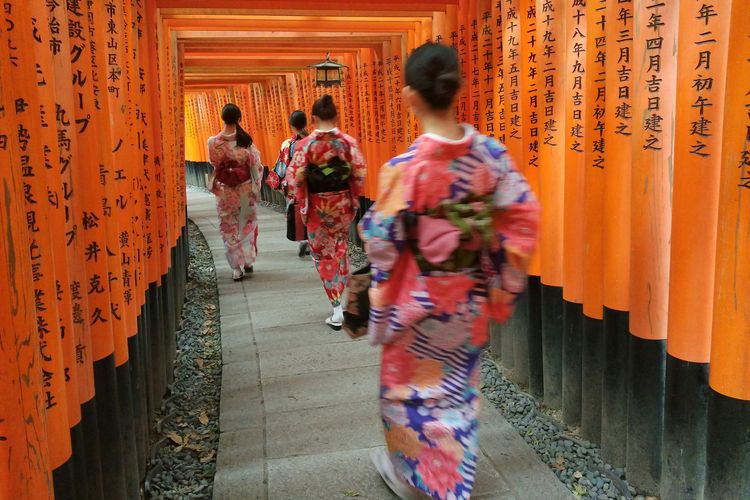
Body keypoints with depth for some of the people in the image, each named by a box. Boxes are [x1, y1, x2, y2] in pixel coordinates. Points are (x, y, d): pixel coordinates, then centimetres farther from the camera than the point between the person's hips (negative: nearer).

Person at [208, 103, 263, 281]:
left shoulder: (214, 142, -10)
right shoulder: (246, 140, -10)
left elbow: (214, 164, 2)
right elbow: (255, 165, -6)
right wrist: (256, 187, 5)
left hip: (225, 191, 0)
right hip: (246, 189, 1)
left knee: (229, 228, 9)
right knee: (247, 224, 19)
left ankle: (236, 268, 8)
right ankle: (248, 261, 22)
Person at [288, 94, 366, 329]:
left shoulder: (305, 145, -12)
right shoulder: (348, 141, -7)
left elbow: (295, 178, -12)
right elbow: (359, 174, -6)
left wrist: (302, 204, 0)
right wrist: (354, 200, 6)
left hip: (317, 206, -2)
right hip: (343, 203, 2)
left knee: (323, 253, 7)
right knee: (340, 248, 22)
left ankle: (337, 308, 2)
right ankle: (341, 291, 34)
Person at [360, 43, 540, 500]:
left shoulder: (405, 168, -23)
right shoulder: (490, 152, -10)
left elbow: (382, 240, -17)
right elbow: (523, 216, -6)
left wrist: (370, 220, 5)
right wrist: (500, 277, 6)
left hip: (420, 299, -4)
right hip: (471, 295, 5)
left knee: (412, 387, 19)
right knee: (459, 387, 22)